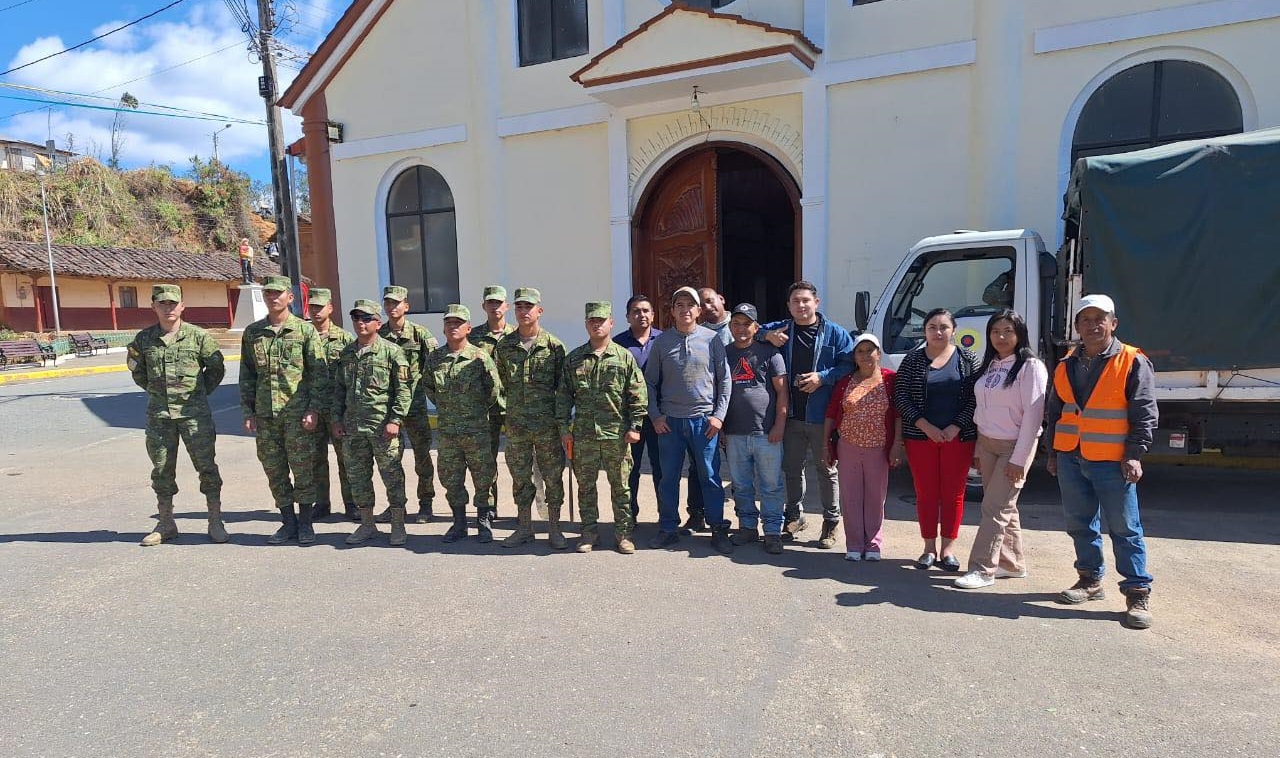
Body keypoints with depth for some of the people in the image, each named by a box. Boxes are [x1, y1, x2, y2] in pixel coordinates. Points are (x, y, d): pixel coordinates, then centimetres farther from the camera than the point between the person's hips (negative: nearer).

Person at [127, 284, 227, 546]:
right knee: (161, 470, 11)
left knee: (206, 466, 0)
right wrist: (156, 391, 13)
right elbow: (136, 370, 18)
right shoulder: (143, 339, 3)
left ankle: (215, 522, 10)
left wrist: (199, 394, 5)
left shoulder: (199, 336, -5)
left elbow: (217, 369, 5)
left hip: (194, 413, -3)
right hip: (158, 415, 3)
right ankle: (165, 523, 23)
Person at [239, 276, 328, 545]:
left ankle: (305, 523, 13)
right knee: (274, 470, 9)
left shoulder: (305, 330, -1)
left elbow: (319, 374, -3)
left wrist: (314, 410, -10)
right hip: (265, 414, 4)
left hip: (297, 412, -4)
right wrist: (247, 412, 7)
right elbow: (246, 375, 13)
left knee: (303, 469, 1)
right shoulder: (252, 333, 10)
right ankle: (288, 522, 21)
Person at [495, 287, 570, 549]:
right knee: (520, 477, 12)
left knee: (553, 477, 5)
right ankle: (524, 528, 26)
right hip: (516, 424, 3)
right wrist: (510, 408, 4)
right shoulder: (504, 346, 4)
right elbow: (499, 382, 11)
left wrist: (562, 417, -3)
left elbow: (564, 385, 0)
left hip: (548, 423, -2)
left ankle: (554, 529, 18)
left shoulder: (554, 346, -2)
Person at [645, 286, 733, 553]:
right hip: (669, 421, 1)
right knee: (668, 478, 8)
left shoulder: (712, 339, 1)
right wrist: (655, 415, 0)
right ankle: (668, 529, 21)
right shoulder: (662, 342, 4)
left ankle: (718, 530, 16)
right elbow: (650, 382, 8)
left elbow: (724, 380, 3)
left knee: (710, 477, 4)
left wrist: (719, 415, -4)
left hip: (704, 420, -1)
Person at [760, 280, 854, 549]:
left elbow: (849, 364, -5)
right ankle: (794, 516, 30)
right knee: (791, 467, 14)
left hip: (821, 415, -3)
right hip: (790, 414, 3)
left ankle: (831, 522, 19)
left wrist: (823, 377, -17)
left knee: (826, 469, 6)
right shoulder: (779, 329, 9)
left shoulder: (835, 333, 0)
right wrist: (766, 336, -8)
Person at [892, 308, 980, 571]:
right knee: (925, 493, 6)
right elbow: (901, 397, -1)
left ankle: (948, 547, 17)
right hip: (921, 437, 0)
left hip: (958, 438, 0)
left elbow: (975, 398, -1)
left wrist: (955, 428, -11)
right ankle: (929, 547, 17)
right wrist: (925, 426, -10)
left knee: (954, 493, 5)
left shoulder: (968, 359, 3)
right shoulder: (913, 359, 4)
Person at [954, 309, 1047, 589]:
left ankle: (983, 569, -3)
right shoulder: (990, 365, 10)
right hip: (987, 444, 7)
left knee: (995, 508, -8)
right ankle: (1013, 564, 23)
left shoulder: (1030, 366, -12)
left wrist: (1019, 458, -18)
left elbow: (1033, 414, -16)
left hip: (1014, 446, -7)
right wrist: (978, 449, 12)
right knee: (1004, 507, 12)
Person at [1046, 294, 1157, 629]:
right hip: (1070, 460, 5)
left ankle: (1138, 593, 10)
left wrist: (1134, 454, -13)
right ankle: (1091, 580, 28)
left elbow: (1145, 413, -7)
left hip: (1112, 462, -5)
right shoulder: (1066, 365, 10)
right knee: (1080, 525, 14)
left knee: (1124, 528, 0)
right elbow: (1053, 411, 17)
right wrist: (1053, 452, 15)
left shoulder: (1133, 362, -5)